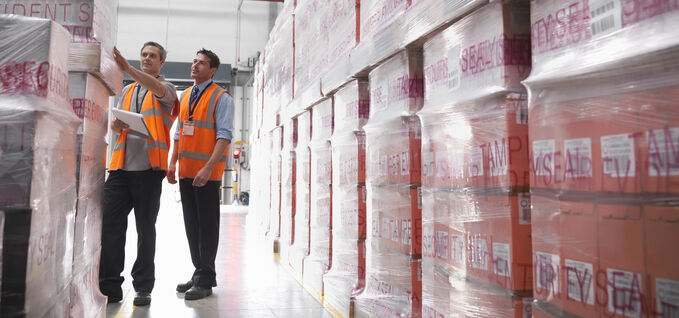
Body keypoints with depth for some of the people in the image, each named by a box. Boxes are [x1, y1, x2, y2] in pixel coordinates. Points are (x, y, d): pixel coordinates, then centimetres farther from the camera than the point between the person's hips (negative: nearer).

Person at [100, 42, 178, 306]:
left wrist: (127, 68, -30)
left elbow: (157, 88, -17)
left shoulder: (166, 88, 8)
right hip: (121, 165, 4)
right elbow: (115, 125, 22)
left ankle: (143, 288, 10)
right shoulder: (127, 90, 24)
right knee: (110, 225, -2)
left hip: (148, 167, -4)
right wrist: (116, 125, -3)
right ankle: (109, 287, 5)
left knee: (145, 228, 1)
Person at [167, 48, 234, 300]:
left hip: (207, 173, -7)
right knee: (191, 225, 12)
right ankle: (199, 273, 24)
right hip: (186, 171, 7)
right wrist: (173, 163, 11)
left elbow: (224, 136, -14)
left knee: (207, 226, -2)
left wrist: (208, 168, -22)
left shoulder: (221, 98, -6)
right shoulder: (185, 96, 16)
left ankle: (205, 281, 6)